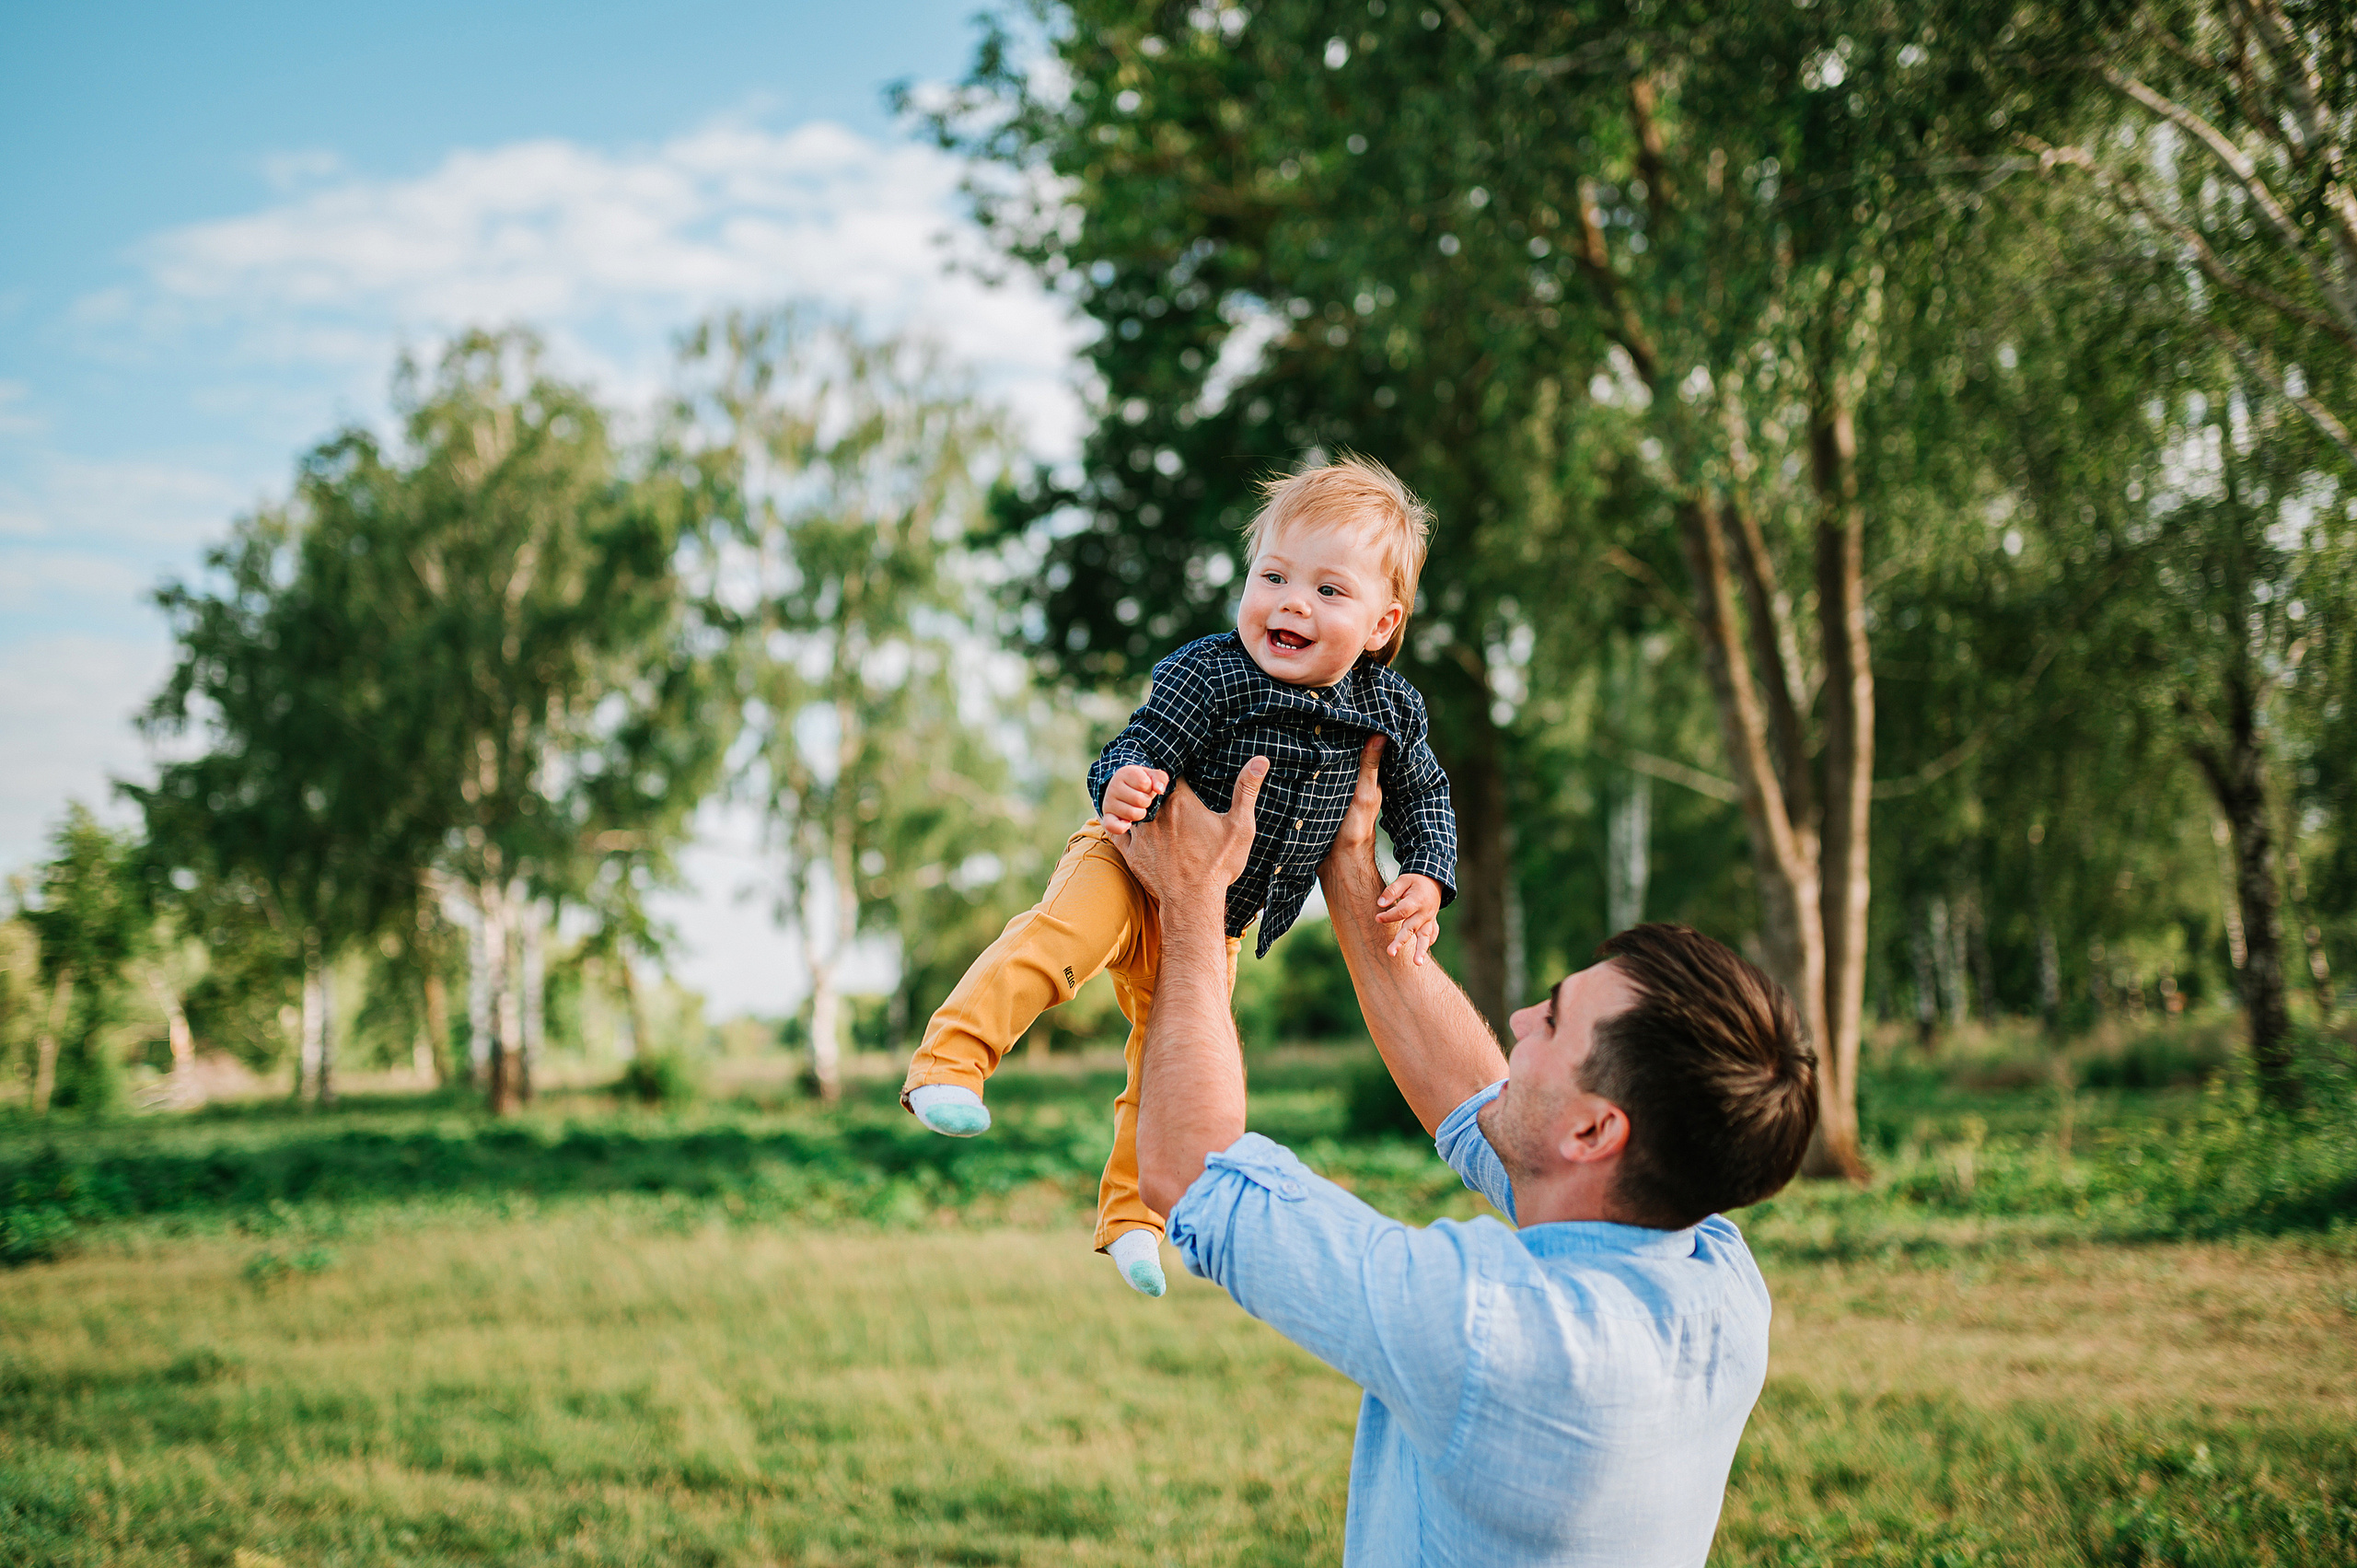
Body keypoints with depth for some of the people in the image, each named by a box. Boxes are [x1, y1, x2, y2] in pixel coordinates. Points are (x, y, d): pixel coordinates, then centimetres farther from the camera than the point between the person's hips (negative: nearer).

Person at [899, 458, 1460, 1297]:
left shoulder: (1390, 708, -8)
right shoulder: (1207, 675, -24)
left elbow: (1423, 795, 9)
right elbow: (1128, 761, -26)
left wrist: (1426, 880, -6)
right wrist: (1122, 786, -49)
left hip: (1215, 925, 5)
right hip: (1136, 874, -5)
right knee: (1065, 932, -35)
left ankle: (1133, 1214, 30)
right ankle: (949, 1061, -35)